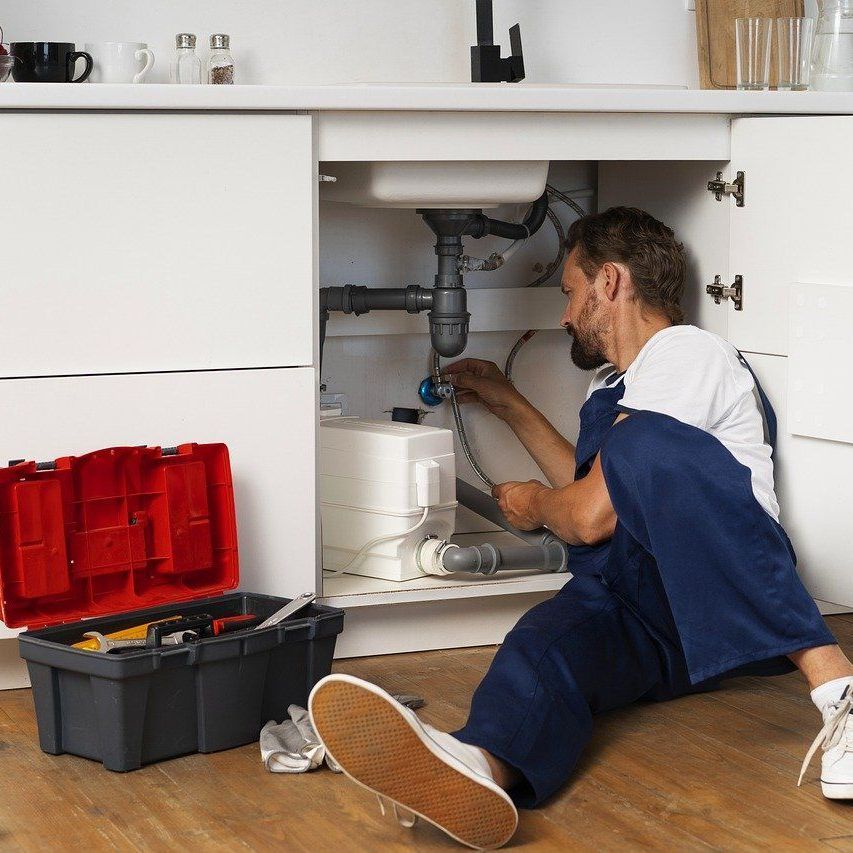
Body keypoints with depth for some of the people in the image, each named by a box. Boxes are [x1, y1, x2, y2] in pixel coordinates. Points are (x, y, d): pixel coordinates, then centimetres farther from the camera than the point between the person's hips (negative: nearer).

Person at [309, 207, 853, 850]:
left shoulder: (684, 353, 0)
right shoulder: (613, 384, 32)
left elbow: (593, 517, -7)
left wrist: (537, 505, 16)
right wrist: (508, 404, 48)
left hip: (724, 604, -7)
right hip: (628, 613, 7)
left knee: (645, 442, -35)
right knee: (544, 645, -29)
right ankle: (480, 769, -70)